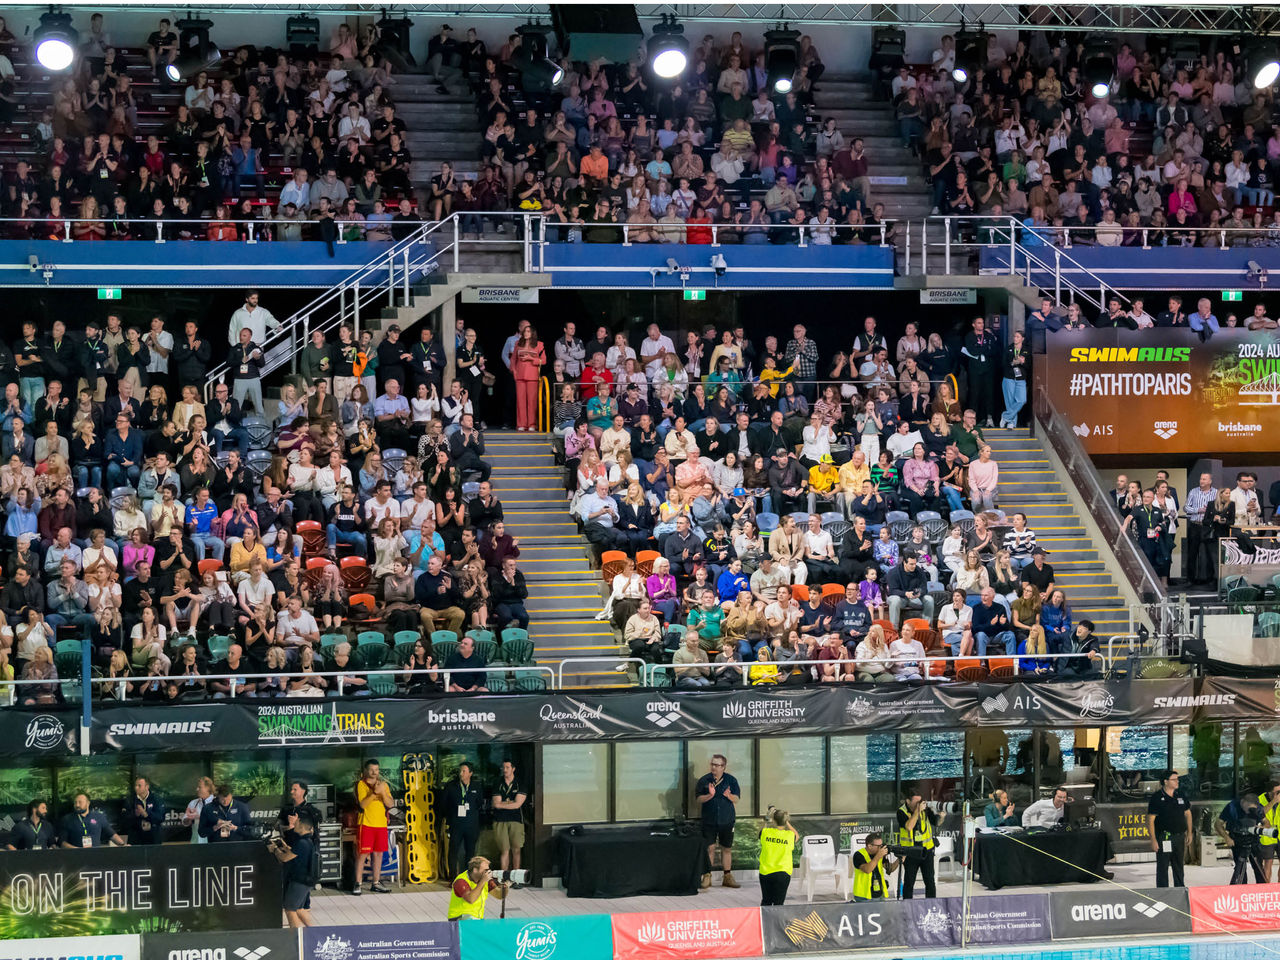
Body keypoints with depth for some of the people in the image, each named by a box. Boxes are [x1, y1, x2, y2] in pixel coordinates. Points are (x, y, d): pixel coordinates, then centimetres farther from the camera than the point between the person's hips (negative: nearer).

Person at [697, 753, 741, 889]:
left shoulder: (731, 780, 2)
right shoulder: (704, 780, 0)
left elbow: (736, 799, 1)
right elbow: (699, 799, -4)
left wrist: (729, 795, -21)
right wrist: (710, 795, -21)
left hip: (727, 820, 1)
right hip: (709, 820, -1)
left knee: (727, 848, 7)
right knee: (710, 848, -5)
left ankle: (728, 877, 16)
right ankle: (707, 877, 2)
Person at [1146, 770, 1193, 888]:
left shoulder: (1180, 796, 10)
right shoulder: (1157, 798, -8)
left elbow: (1187, 814, 21)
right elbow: (1150, 820, -11)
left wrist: (1189, 833, 14)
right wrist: (1153, 840, -17)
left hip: (1179, 836, 6)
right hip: (1164, 837, -6)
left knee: (1179, 865, 15)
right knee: (1163, 867, -3)